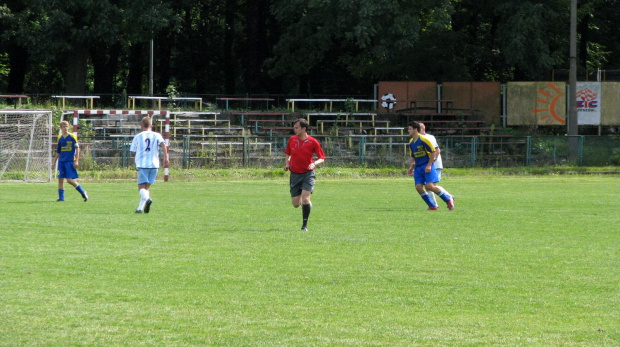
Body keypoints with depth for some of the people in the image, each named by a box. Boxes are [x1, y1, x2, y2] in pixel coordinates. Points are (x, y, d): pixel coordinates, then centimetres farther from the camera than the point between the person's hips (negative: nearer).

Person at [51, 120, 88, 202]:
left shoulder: (72, 137, -4)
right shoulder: (60, 138, 10)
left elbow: (77, 149, -5)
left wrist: (76, 161, -12)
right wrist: (54, 162, 17)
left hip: (70, 161, -5)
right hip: (61, 161, 5)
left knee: (70, 180, -11)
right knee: (60, 179, -1)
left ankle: (83, 192, 5)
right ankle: (61, 197, 5)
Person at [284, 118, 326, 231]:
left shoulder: (313, 142, -7)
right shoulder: (292, 140, 4)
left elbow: (322, 159, -3)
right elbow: (288, 154, 20)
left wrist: (314, 163, -23)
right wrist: (287, 164, 1)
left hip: (308, 174, -4)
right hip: (295, 174, 4)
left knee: (305, 199, -20)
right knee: (296, 204, 2)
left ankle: (305, 225, -5)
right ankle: (307, 205, 38)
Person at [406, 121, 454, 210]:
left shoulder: (424, 139, -12)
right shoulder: (411, 142, 11)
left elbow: (434, 152, -12)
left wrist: (429, 165, -17)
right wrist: (411, 168, 12)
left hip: (427, 166, -7)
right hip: (418, 167, 7)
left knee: (429, 186, -18)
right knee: (418, 187, -7)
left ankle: (449, 199, 0)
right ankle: (432, 206, 4)